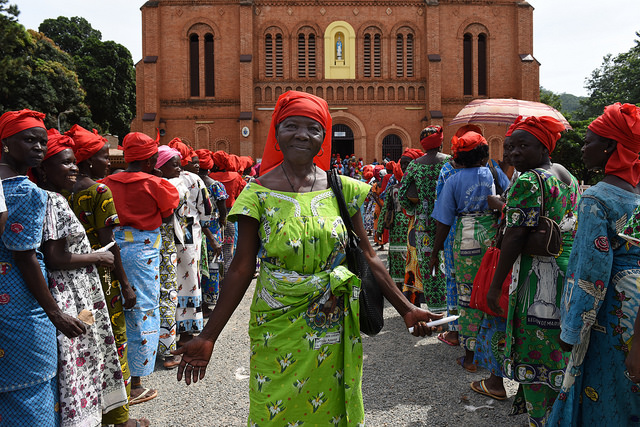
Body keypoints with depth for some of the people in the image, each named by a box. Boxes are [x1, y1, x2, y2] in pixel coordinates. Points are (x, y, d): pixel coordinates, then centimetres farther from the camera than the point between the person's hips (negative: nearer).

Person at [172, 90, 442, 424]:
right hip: (278, 329, -1)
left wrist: (406, 309, 5)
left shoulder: (342, 189, -1)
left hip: (335, 328, 2)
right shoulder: (258, 193, -7)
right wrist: (208, 337, -7)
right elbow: (242, 269, -5)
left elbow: (367, 257, 5)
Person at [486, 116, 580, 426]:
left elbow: (515, 237, -19)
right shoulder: (568, 176, 12)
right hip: (570, 270, 9)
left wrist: (495, 285, -15)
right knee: (560, 348, 19)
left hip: (538, 275, -9)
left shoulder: (528, 182, -16)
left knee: (534, 352, 1)